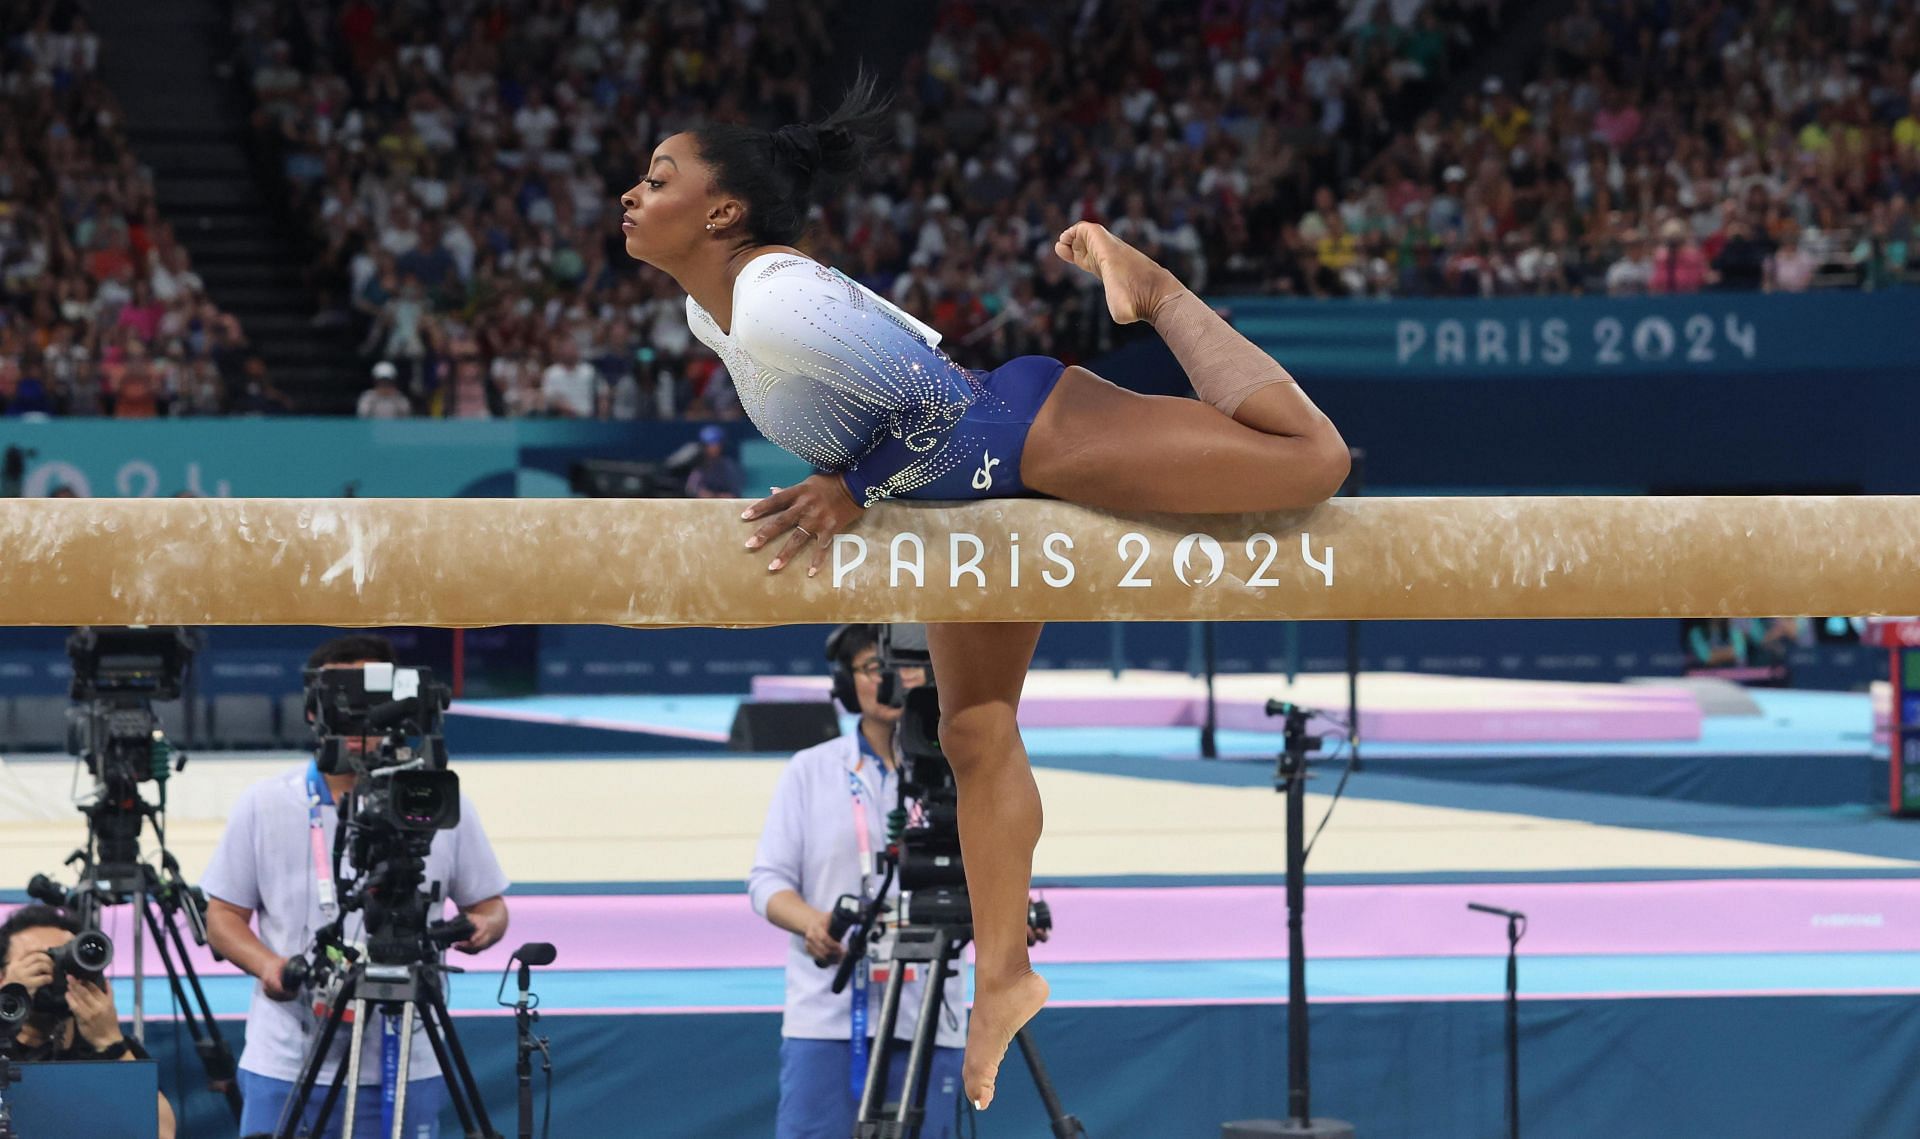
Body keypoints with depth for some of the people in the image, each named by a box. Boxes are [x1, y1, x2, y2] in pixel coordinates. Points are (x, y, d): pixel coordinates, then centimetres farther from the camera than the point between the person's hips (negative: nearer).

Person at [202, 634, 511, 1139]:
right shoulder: (264, 805, 5)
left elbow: (490, 903, 13)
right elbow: (222, 915, 8)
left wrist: (483, 926, -11)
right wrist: (266, 965, -13)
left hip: (406, 1071, 0)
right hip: (284, 1065, 0)